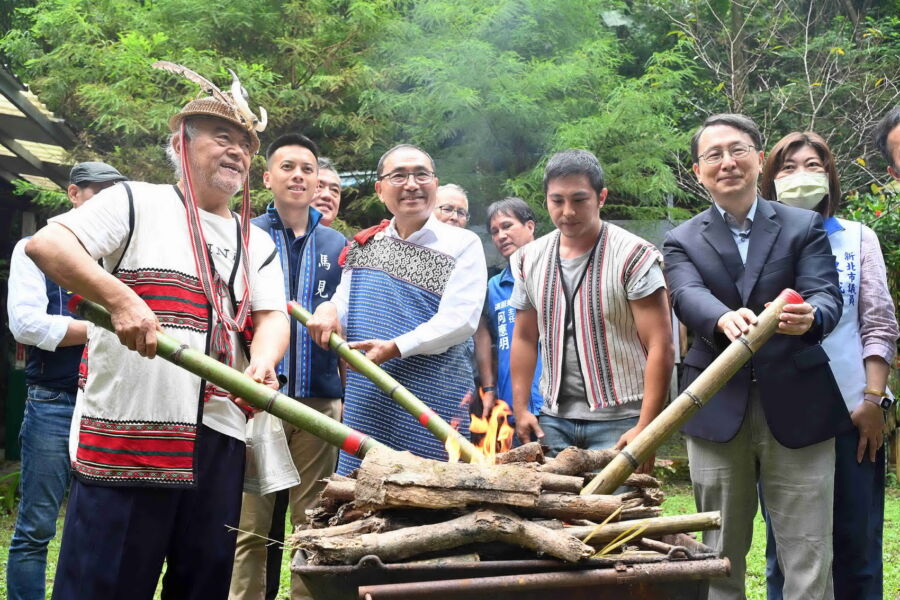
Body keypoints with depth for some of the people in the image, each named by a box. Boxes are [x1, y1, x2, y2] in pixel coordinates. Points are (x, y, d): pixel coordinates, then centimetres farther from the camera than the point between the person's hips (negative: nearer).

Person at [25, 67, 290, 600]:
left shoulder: (259, 245, 19)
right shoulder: (137, 203, 4)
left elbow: (272, 318, 7)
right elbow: (45, 244, -8)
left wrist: (261, 363, -16)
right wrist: (121, 300, -22)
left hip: (220, 436, 5)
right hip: (127, 430, -5)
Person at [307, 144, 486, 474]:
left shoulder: (463, 245, -2)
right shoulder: (364, 246, 13)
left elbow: (460, 320, -12)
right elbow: (345, 302, 15)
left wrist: (396, 347, -21)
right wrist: (329, 309, -9)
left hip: (434, 399, -4)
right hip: (367, 402, 4)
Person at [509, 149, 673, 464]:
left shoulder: (634, 257, -10)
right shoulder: (530, 259, 6)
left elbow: (661, 347, -12)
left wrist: (645, 428, -17)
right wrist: (520, 409, 8)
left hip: (619, 422, -4)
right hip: (554, 420, 4)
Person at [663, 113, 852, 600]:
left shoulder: (804, 227, 8)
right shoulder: (682, 242, 8)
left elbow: (825, 295, -6)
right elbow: (689, 296, -11)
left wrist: (810, 317, -31)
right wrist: (724, 319, -34)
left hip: (796, 410, 0)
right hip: (718, 412, 1)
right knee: (721, 558, 10)